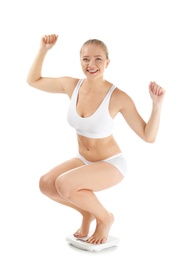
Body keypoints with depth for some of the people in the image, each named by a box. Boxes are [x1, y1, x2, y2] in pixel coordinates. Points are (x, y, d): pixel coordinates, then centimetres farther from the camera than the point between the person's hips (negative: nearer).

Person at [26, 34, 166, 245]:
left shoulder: (118, 97, -25)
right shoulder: (71, 85, -11)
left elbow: (148, 136, -19)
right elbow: (33, 80, 4)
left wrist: (157, 104, -33)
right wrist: (43, 49, -7)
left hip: (111, 164, -6)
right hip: (84, 160, 6)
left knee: (64, 184, -28)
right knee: (46, 184, -12)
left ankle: (105, 218, 1)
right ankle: (87, 212, 15)